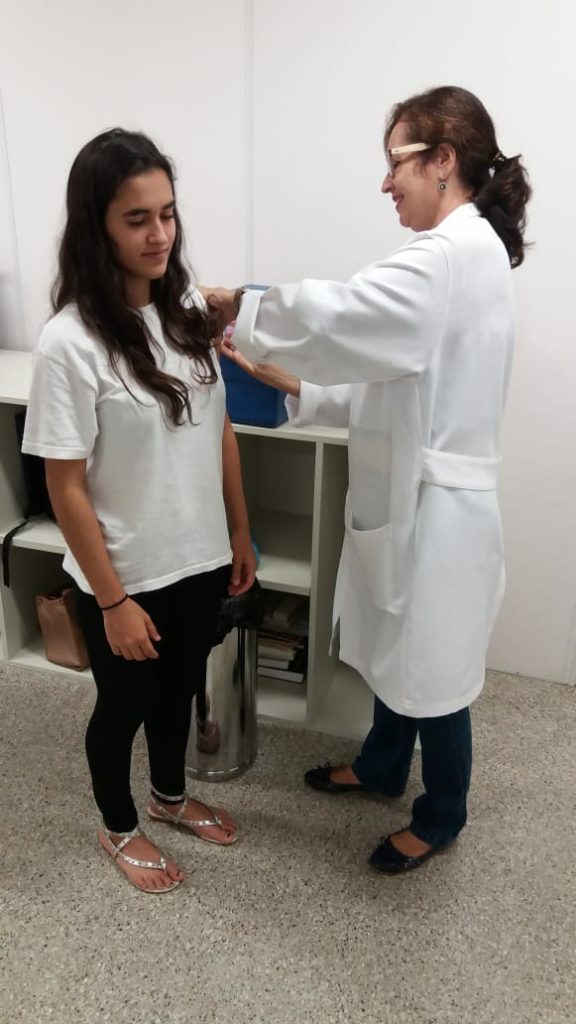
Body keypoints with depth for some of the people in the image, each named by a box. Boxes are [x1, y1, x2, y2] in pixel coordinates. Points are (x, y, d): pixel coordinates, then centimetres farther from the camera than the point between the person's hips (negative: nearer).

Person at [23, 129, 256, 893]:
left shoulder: (189, 309, -3)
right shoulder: (70, 342, -22)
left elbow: (220, 431, 5)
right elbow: (66, 488, -18)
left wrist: (240, 534, 7)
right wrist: (113, 601, -14)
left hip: (199, 557, 6)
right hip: (126, 575, -5)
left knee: (179, 687, 25)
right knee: (125, 704, 18)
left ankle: (170, 796, 53)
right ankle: (119, 827, 46)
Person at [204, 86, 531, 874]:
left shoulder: (455, 254, -21)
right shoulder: (461, 253, 12)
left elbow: (339, 313, -30)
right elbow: (394, 383, 12)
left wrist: (239, 308, -13)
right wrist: (297, 387, 5)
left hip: (437, 505, -10)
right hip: (410, 494, 10)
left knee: (433, 672, 10)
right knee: (398, 651, 25)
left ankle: (440, 818, 35)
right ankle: (381, 766, 49)